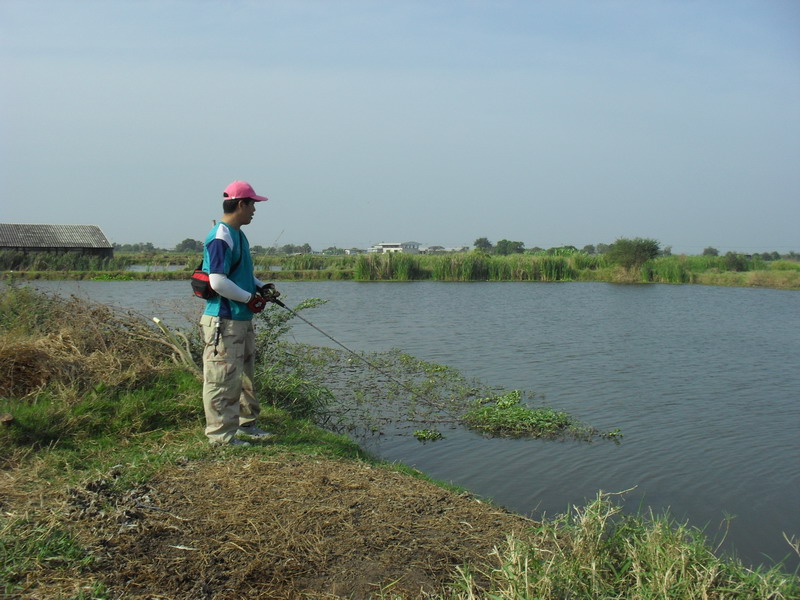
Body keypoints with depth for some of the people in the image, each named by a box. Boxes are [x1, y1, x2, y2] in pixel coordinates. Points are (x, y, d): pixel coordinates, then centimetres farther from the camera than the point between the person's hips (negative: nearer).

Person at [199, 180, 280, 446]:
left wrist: (262, 286, 10)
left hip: (243, 320, 11)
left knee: (245, 374, 20)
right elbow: (218, 282, -23)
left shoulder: (238, 235, 15)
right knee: (224, 379, -4)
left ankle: (246, 423, 33)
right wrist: (250, 298, -15)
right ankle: (221, 435, 5)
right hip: (223, 323, -11)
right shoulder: (220, 238, -17)